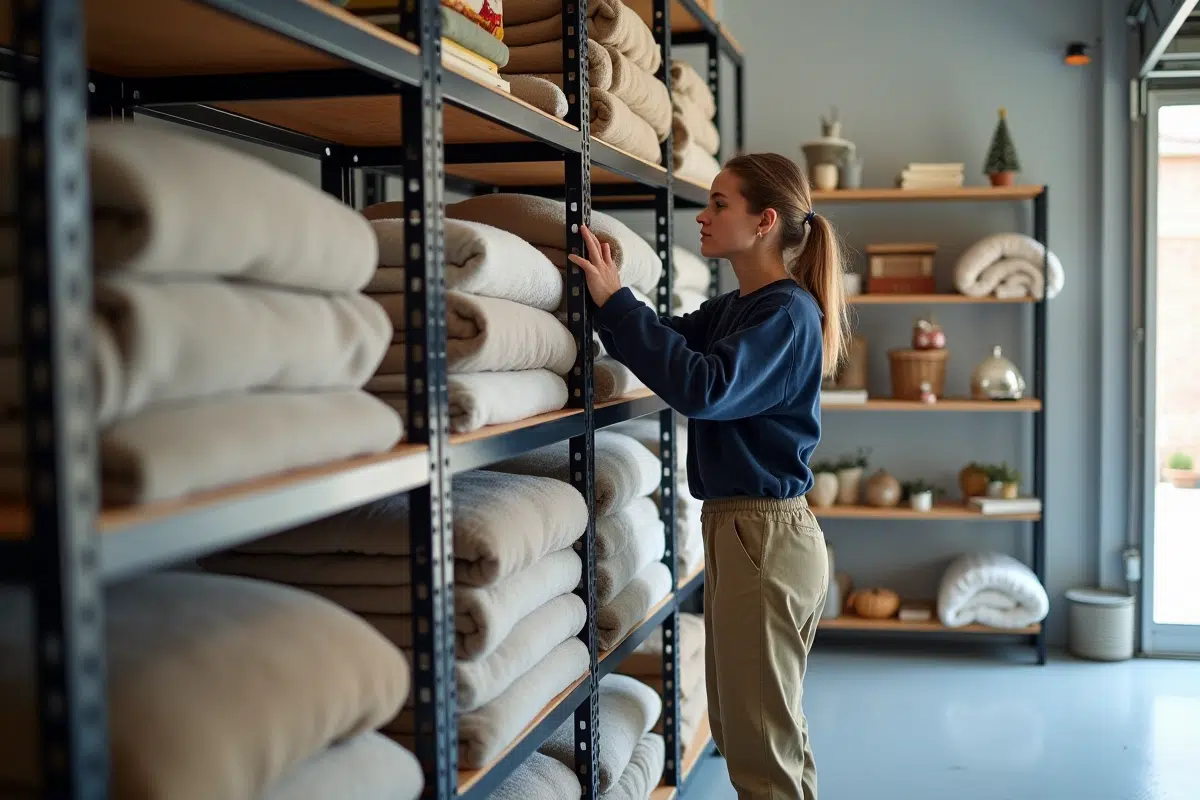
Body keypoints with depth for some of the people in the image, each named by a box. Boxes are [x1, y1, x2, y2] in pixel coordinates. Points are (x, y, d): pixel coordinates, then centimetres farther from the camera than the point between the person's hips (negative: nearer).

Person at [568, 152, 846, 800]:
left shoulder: (787, 312, -15)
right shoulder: (732, 309, 12)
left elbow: (703, 387, -27)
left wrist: (617, 301, -24)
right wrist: (606, 298, -3)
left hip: (765, 533, -9)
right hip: (737, 526, 9)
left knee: (762, 747, 2)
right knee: (741, 729, 20)